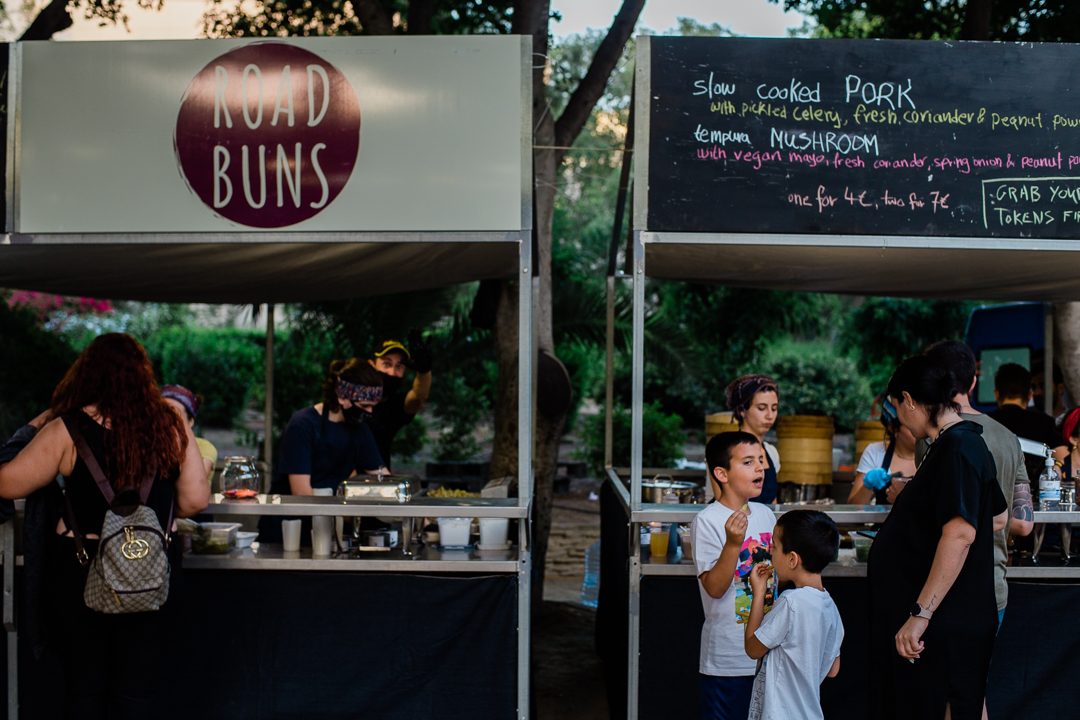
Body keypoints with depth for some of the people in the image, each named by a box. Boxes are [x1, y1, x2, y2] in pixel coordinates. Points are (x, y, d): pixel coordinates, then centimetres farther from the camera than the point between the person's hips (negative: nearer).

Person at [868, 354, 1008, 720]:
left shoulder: (958, 448, -18)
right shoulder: (967, 442, 12)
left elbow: (960, 533, -29)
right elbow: (998, 518, 24)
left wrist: (921, 613, -30)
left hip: (944, 627, -10)